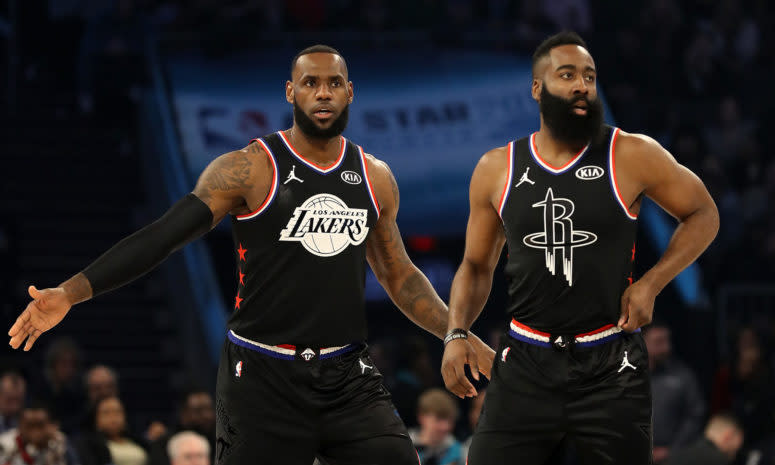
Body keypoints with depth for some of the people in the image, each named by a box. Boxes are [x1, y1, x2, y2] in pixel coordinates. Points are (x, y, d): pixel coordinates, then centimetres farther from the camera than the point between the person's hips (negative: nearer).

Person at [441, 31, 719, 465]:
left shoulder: (633, 157, -4)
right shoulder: (497, 169, 4)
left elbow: (703, 214, 7)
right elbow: (477, 266, 14)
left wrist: (650, 284, -5)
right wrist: (457, 334, -3)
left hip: (610, 368, -2)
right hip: (526, 364, 2)